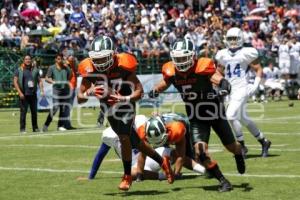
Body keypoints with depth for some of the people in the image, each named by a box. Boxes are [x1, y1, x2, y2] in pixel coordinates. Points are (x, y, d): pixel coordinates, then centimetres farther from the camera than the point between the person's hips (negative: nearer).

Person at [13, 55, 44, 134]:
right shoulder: (19, 70, 2)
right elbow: (15, 82, -3)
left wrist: (42, 90, 0)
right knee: (23, 111, -5)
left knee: (34, 111, 7)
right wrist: (20, 92, -12)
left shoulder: (35, 70, 12)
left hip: (33, 94, 3)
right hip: (24, 94, -3)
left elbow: (39, 81, 14)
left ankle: (35, 128, 16)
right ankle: (22, 129, -1)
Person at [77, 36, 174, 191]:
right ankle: (162, 161, 34)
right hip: (108, 107, 4)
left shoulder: (122, 66, -28)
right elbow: (80, 98, -16)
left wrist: (124, 99, -42)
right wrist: (89, 92, -37)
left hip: (125, 104, -4)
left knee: (124, 137, -21)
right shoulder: (90, 69, -19)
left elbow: (139, 91, -24)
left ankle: (127, 175, -2)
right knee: (134, 141, 13)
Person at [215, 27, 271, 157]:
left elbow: (259, 70, -1)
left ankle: (242, 146, -5)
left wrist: (255, 85, -11)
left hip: (242, 89, -6)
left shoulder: (246, 53, -4)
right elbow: (219, 72, 22)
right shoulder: (223, 55, 11)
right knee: (243, 118, 11)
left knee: (231, 116, -17)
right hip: (231, 90, 6)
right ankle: (263, 142, 26)